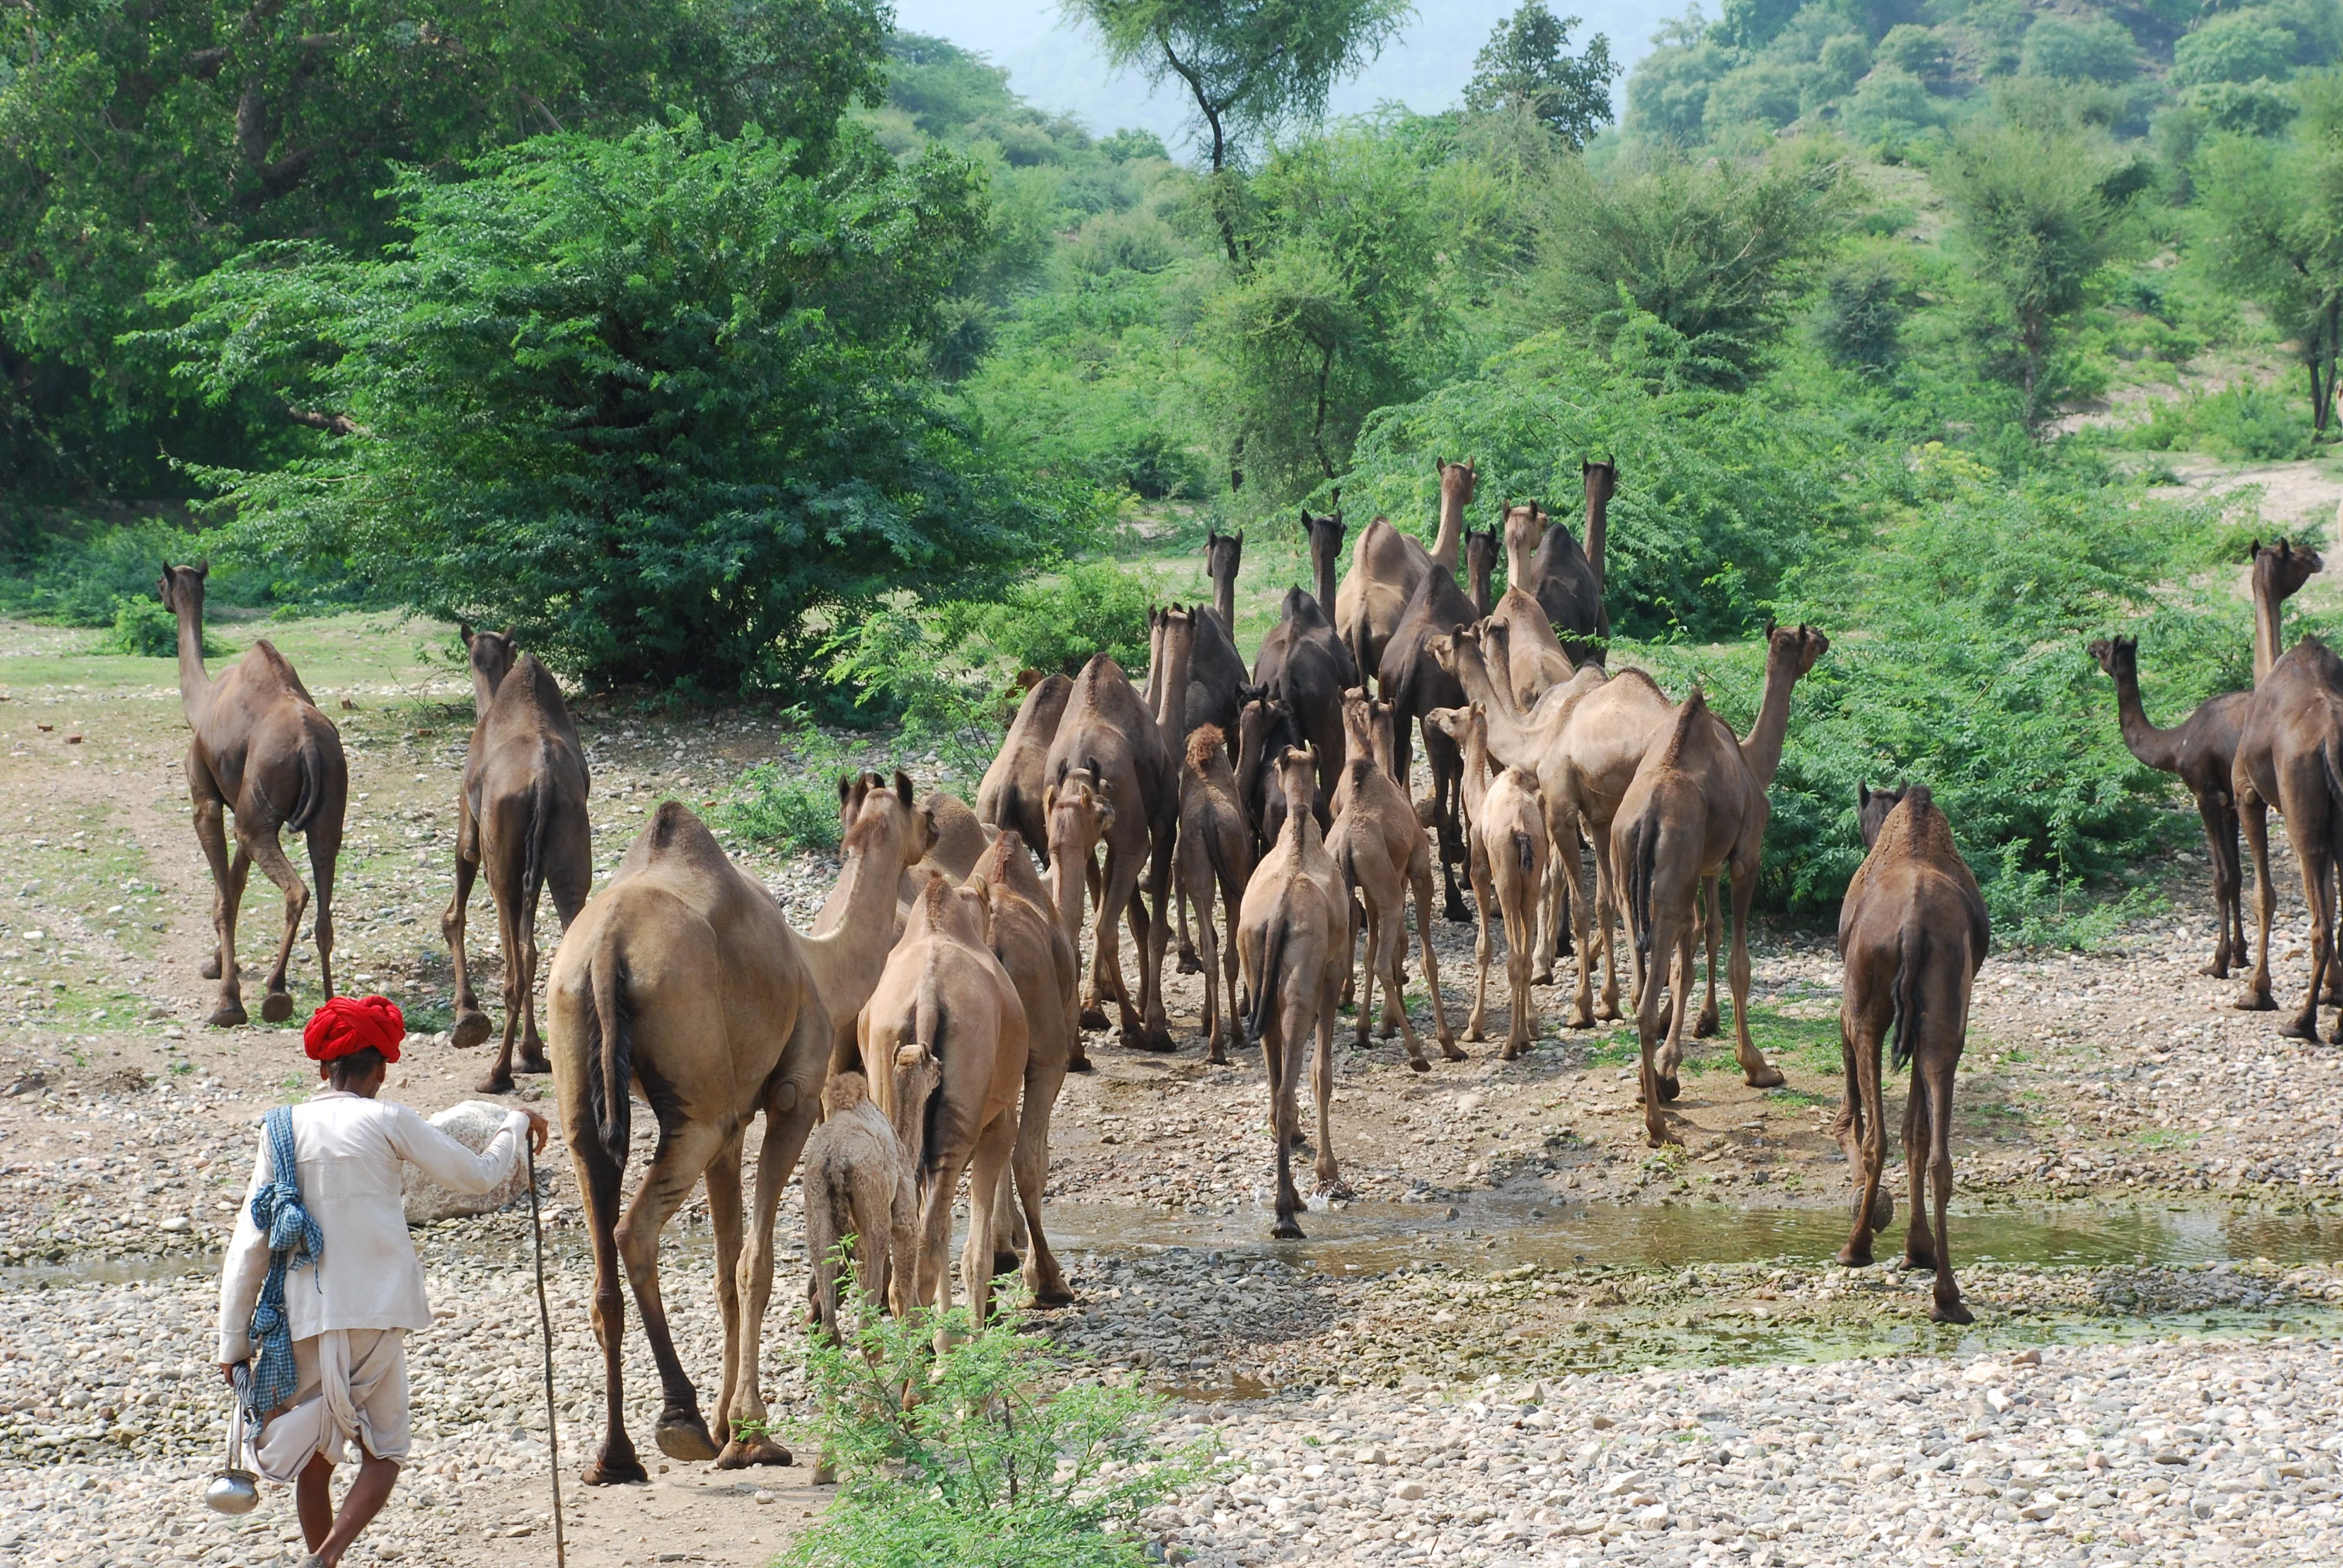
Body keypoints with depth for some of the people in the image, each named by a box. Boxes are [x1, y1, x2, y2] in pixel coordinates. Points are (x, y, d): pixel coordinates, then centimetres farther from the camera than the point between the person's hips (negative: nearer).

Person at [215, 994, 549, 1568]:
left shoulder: (282, 1130, 5)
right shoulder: (387, 1122, -3)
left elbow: (248, 1245, 4)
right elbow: (477, 1175, 7)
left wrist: (233, 1341, 8)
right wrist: (517, 1125, 26)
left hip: (303, 1316, 3)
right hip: (374, 1312, -3)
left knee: (313, 1458, 16)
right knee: (382, 1454, 6)